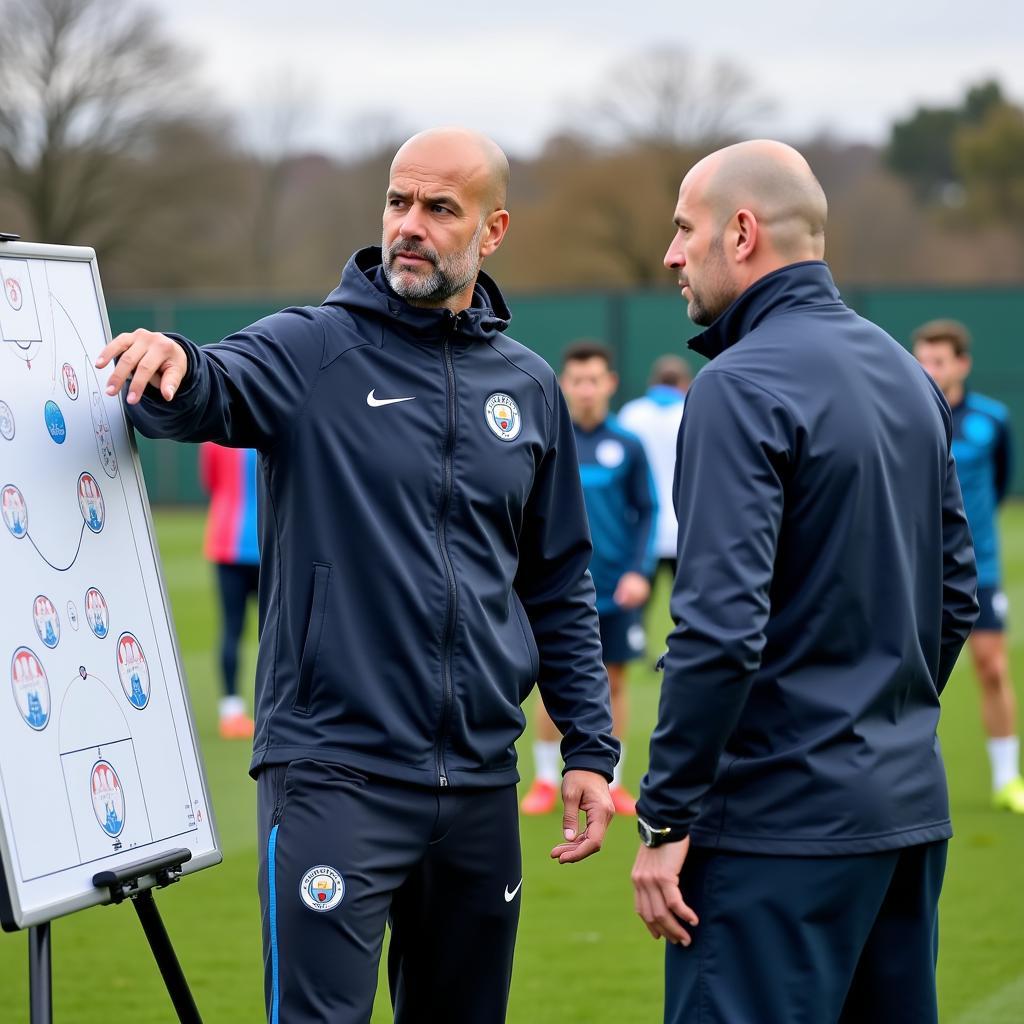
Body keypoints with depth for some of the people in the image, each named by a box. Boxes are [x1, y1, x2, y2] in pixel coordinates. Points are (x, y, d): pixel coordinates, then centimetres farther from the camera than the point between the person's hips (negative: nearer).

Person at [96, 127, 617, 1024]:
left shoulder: (529, 388, 11)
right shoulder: (313, 351, -2)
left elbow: (560, 586, 16)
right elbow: (206, 399, -23)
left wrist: (590, 748, 10)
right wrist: (173, 361, -46)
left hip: (480, 784, 5)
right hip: (333, 776, -4)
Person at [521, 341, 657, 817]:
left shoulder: (627, 446, 0)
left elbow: (647, 511, 4)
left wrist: (640, 571, -7)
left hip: (616, 590, 1)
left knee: (614, 682, 7)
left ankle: (611, 783, 17)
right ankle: (545, 781, 12)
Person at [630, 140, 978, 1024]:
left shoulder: (743, 386, -13)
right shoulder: (908, 375, 13)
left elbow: (722, 627, -20)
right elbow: (956, 593, 19)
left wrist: (665, 819, -15)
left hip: (780, 822, -9)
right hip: (910, 809, 9)